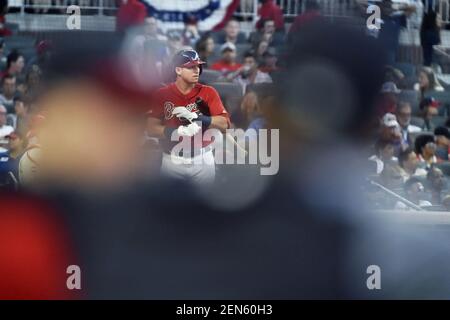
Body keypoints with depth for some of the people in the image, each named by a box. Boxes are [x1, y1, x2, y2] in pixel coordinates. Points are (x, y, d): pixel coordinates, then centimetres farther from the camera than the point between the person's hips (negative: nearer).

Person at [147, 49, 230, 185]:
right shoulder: (162, 95, -2)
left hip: (202, 160, 0)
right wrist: (180, 131, -23)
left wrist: (194, 116, -20)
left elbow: (224, 124, -8)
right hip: (173, 161, 0)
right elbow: (151, 129, -9)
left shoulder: (208, 93, 0)